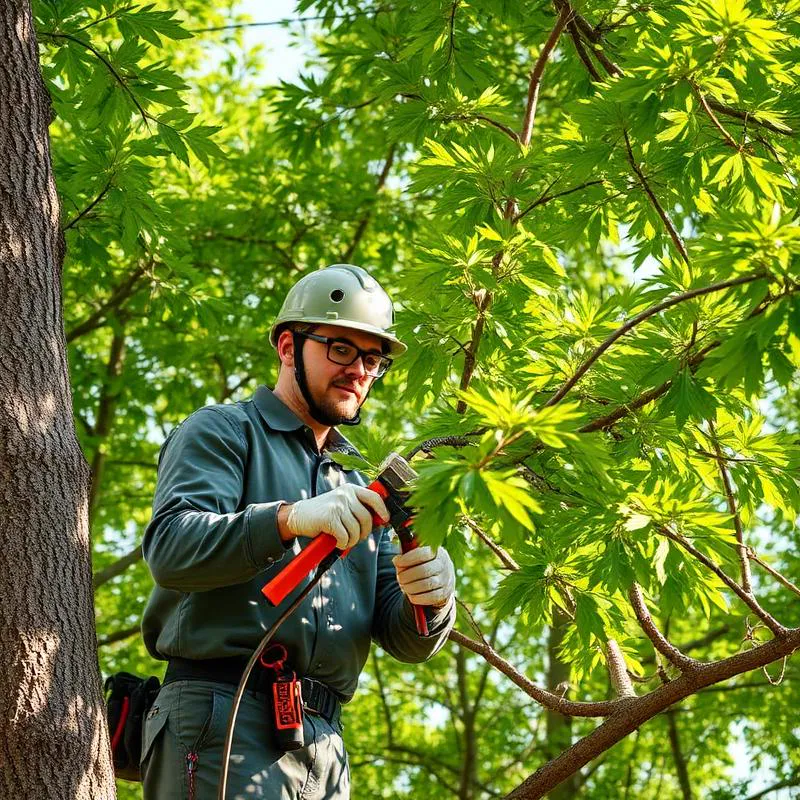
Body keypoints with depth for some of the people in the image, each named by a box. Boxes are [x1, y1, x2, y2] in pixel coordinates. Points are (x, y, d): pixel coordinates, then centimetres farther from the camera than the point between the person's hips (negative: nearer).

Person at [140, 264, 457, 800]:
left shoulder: (355, 488, 26)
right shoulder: (222, 432, 7)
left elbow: (405, 639, 17)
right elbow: (170, 548, -11)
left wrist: (431, 599, -6)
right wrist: (288, 519, -24)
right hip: (223, 718, -7)